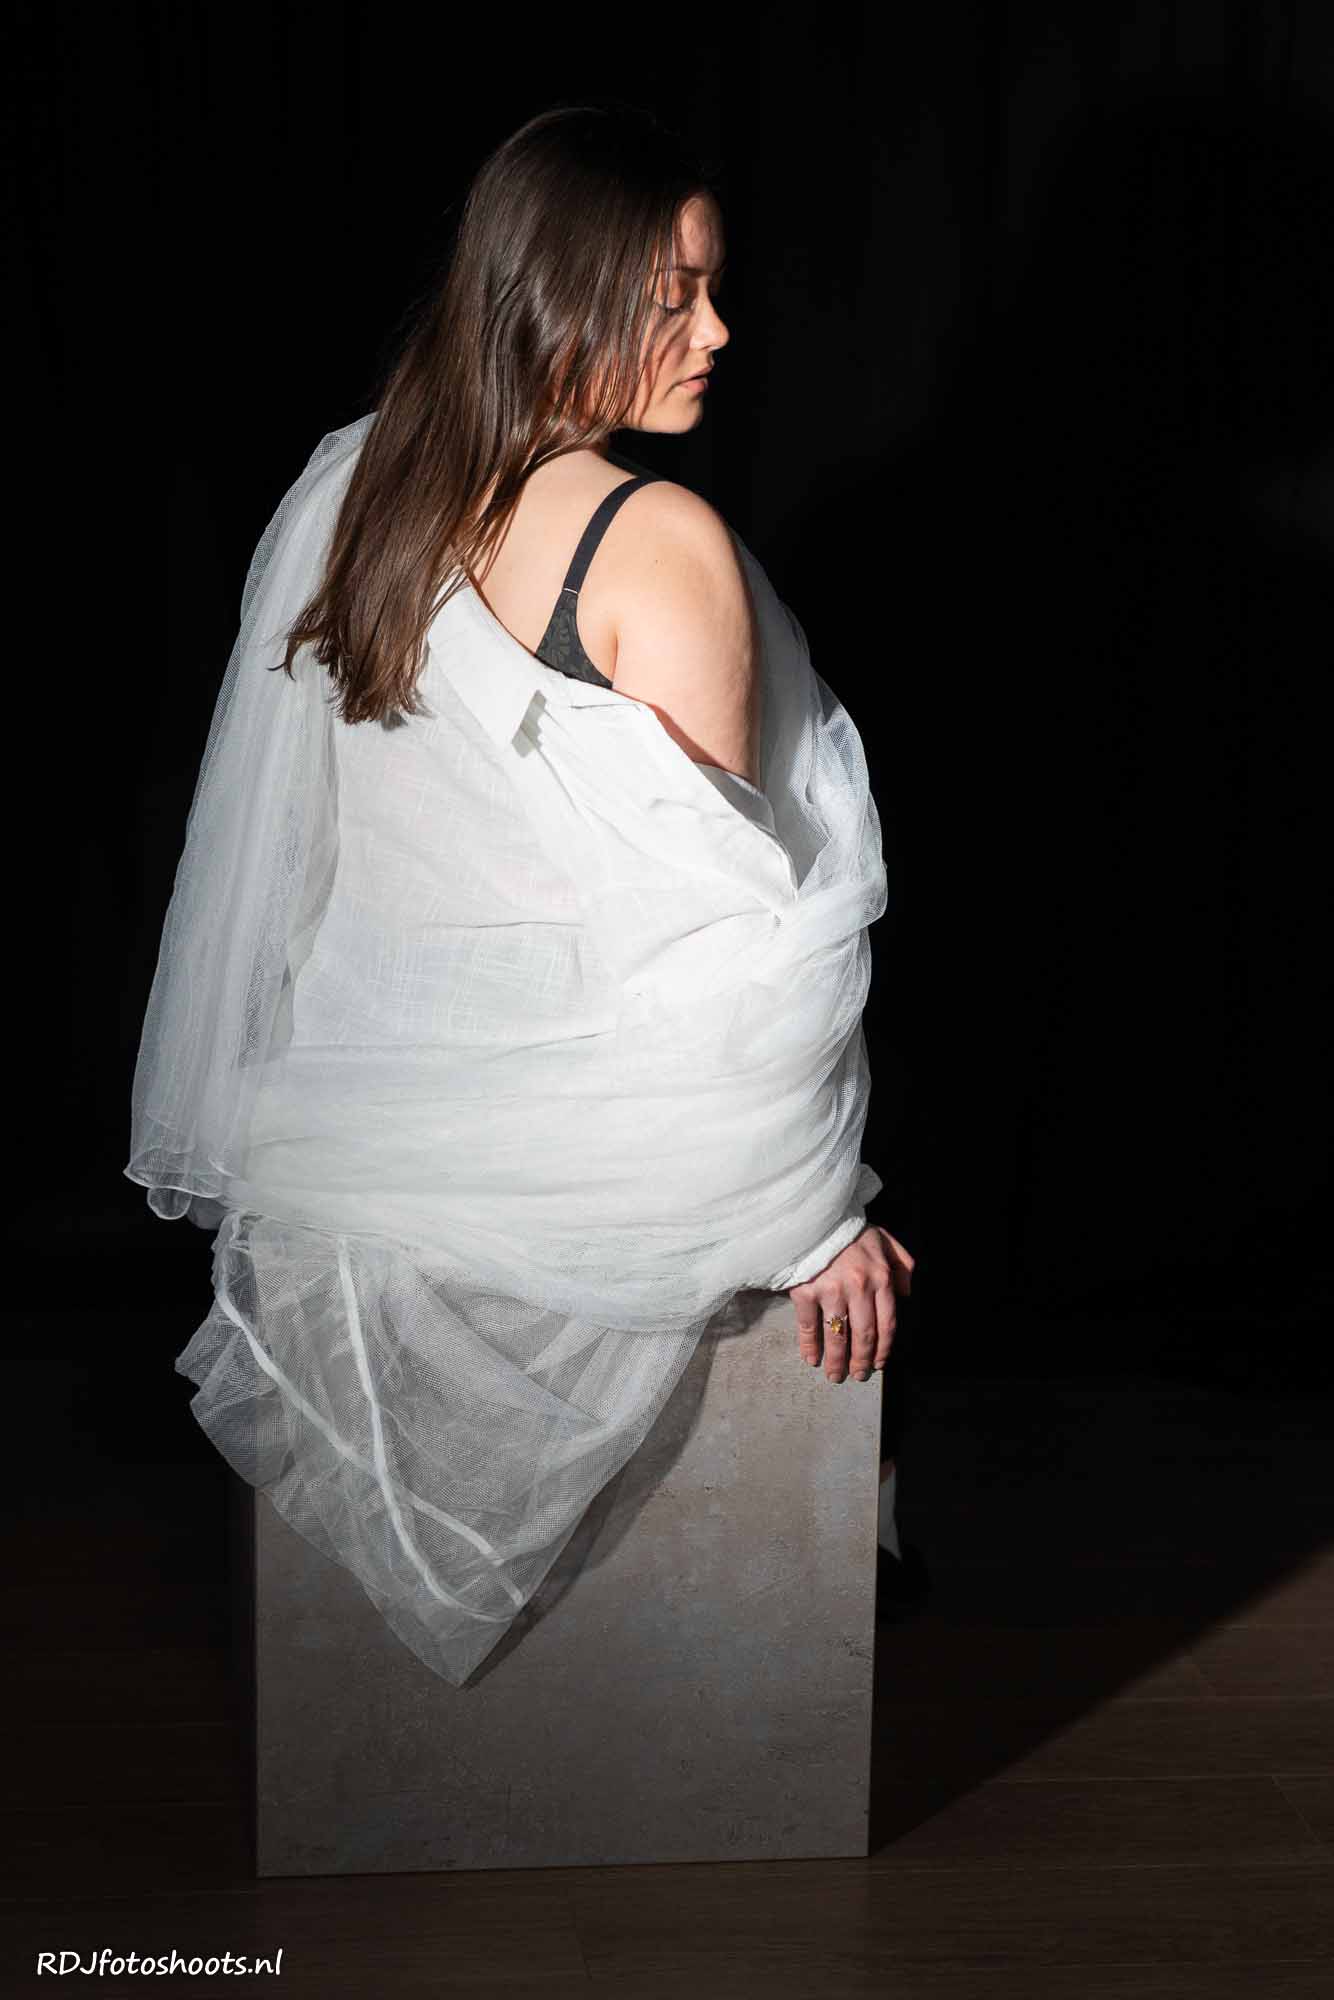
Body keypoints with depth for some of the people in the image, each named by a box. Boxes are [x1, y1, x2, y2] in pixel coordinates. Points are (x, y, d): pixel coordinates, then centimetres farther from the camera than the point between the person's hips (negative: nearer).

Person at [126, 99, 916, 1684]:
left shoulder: (354, 487, -1)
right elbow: (718, 926, -19)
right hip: (577, 1157, -6)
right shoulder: (661, 542, -21)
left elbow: (304, 845, 8)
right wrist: (817, 1219, -9)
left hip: (351, 1122, 6)